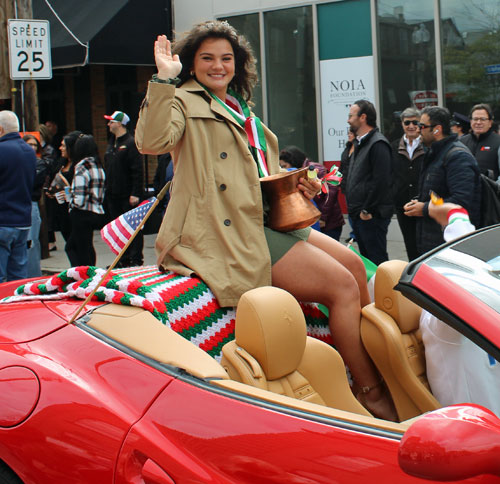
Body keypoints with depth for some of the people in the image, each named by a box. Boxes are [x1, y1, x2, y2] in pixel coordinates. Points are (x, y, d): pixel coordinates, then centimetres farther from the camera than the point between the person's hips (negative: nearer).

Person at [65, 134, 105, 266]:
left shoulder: (81, 168, -15)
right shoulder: (99, 167, 9)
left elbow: (79, 201, -21)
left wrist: (68, 196, -1)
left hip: (82, 215, -8)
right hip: (97, 214, 8)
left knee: (83, 252, 0)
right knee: (71, 246, 20)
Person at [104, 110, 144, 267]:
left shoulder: (131, 143, -10)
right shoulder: (111, 144, 16)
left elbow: (137, 171, -15)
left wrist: (136, 194, -20)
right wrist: (107, 189, 16)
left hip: (128, 195, -9)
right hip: (113, 195, 9)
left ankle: (136, 259, 0)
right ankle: (123, 259, 16)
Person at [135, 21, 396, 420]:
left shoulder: (240, 110, 24)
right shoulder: (184, 101, -1)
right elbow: (151, 142, -24)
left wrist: (297, 186, 14)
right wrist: (164, 81, -28)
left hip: (266, 219, 9)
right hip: (230, 234, -9)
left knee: (354, 264, 5)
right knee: (342, 286, -15)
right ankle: (373, 396, -6)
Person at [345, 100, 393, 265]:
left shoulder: (378, 144, -13)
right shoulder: (361, 143, 19)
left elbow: (381, 181, -21)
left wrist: (367, 210, -19)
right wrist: (353, 208, 16)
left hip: (372, 216, -10)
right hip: (358, 215, 10)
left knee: (377, 261, -7)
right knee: (366, 259, 15)